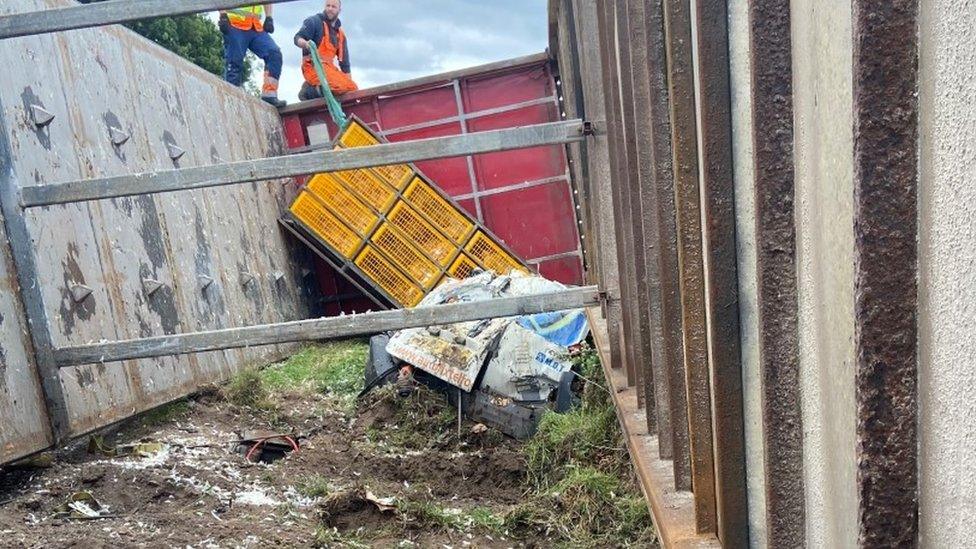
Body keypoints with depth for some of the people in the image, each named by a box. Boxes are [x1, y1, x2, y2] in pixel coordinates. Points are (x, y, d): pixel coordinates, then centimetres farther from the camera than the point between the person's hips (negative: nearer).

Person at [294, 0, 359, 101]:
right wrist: (305, 43, -32)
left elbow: (344, 60, 21)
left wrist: (349, 80, 13)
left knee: (353, 89, -7)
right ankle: (309, 91, -14)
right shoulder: (314, 21, 1)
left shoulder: (340, 34, 20)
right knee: (342, 87, -31)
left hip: (329, 67, 8)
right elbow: (298, 38, -8)